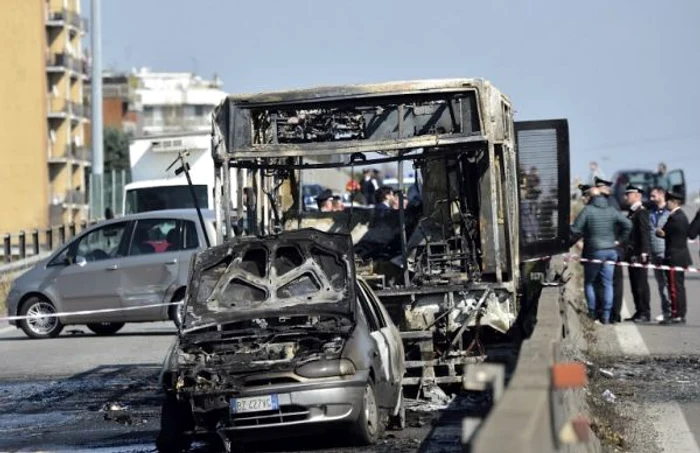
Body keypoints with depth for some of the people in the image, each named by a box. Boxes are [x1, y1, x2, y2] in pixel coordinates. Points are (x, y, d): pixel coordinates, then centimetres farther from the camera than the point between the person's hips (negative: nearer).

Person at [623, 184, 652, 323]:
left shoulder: (642, 212, -12)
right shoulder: (632, 212, 16)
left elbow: (645, 233, -17)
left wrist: (643, 253, -22)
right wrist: (627, 251, 17)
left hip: (639, 254, -9)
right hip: (632, 254, 9)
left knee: (641, 284, -6)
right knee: (634, 284, 11)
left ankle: (645, 313, -3)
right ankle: (639, 311, 16)